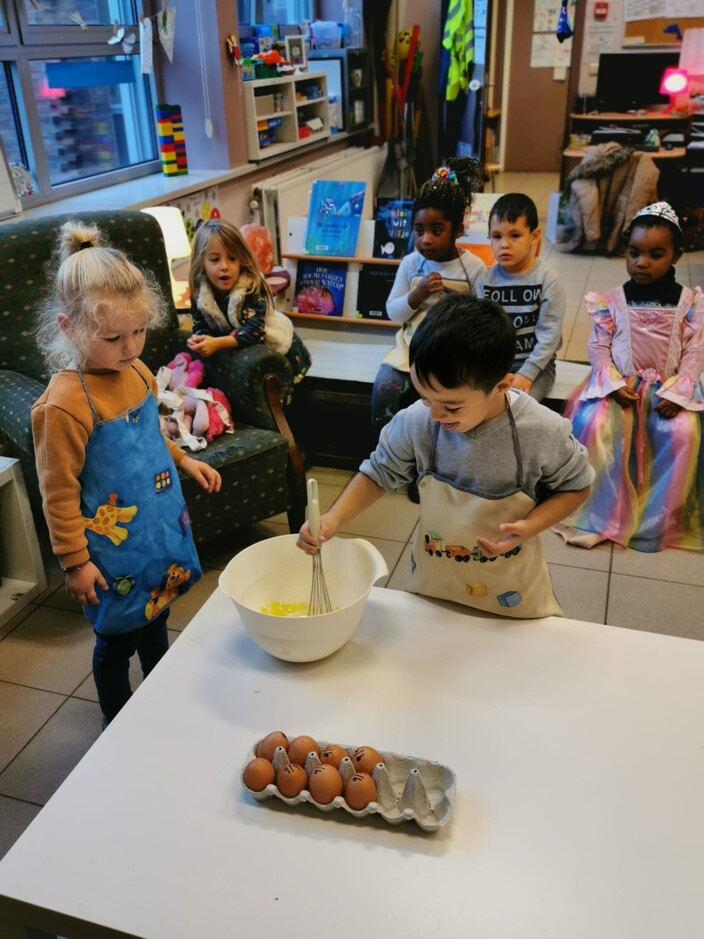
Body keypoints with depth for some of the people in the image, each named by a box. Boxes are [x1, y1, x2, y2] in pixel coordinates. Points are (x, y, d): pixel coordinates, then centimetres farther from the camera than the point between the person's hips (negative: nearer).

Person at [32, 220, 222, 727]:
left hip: (164, 528, 7)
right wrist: (75, 562, -14)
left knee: (156, 620, 26)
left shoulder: (138, 373, -2)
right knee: (117, 638, 14)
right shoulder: (65, 404, -26)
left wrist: (185, 460, 11)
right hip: (116, 550, -7)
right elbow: (59, 494, -19)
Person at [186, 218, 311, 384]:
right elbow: (201, 325, -12)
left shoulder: (253, 288, -33)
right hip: (237, 347, 4)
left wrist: (218, 343, -55)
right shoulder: (200, 291, -18)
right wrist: (199, 339, -38)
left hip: (276, 346, -4)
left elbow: (254, 331, -42)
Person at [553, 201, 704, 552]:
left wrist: (676, 391, -16)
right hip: (620, 384, 0)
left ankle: (657, 518, -11)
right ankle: (604, 511, -14)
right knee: (592, 424, -29)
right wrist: (615, 384, -16)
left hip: (670, 387, 0)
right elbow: (598, 348, -1)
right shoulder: (611, 300, 0)